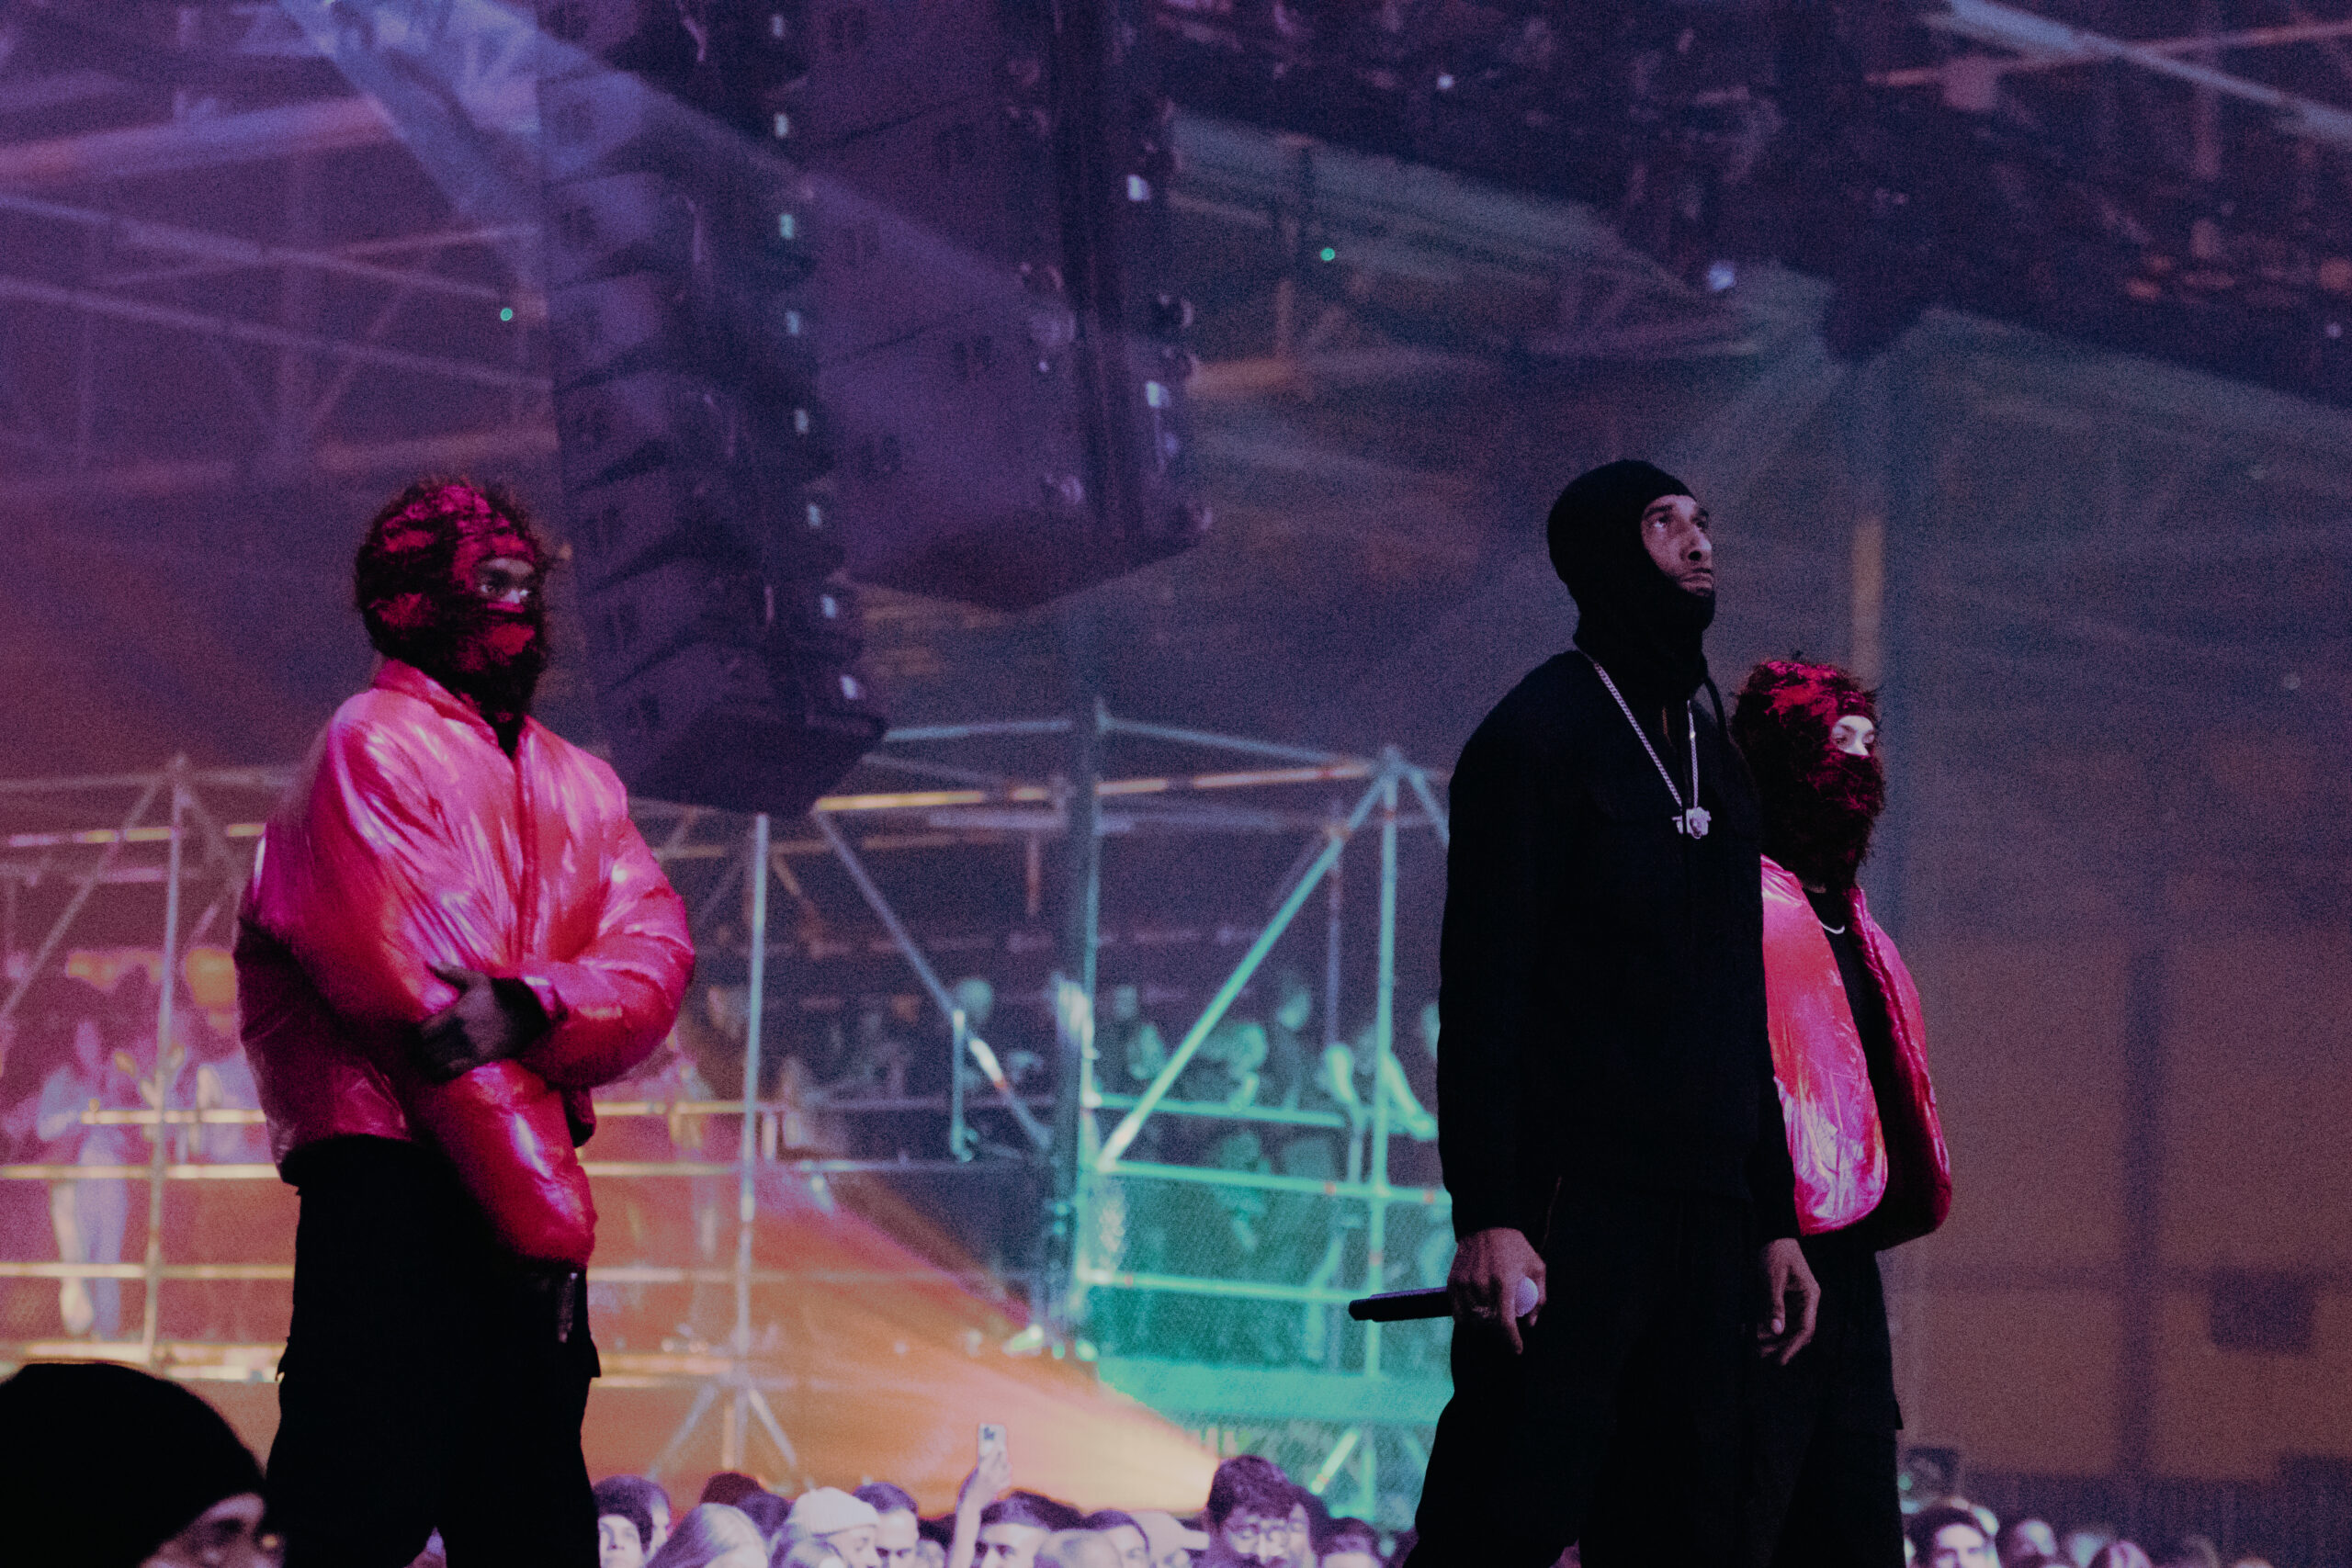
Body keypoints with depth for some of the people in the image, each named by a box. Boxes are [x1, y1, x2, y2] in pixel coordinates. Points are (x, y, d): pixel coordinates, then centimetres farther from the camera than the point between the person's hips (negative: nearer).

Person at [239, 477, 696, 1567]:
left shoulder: (579, 787, 21)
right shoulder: (377, 745, -2)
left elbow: (655, 959, 4)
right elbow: (405, 987, -11)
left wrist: (526, 1007, -20)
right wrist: (548, 1213, -15)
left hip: (523, 1184, 8)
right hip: (393, 1181, -8)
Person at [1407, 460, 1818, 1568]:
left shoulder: (1714, 760, 21)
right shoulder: (1535, 737, -3)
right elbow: (1481, 990, -11)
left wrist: (1774, 1218, 18)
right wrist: (1486, 1217, -20)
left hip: (1705, 1215, 8)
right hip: (1570, 1203, -7)